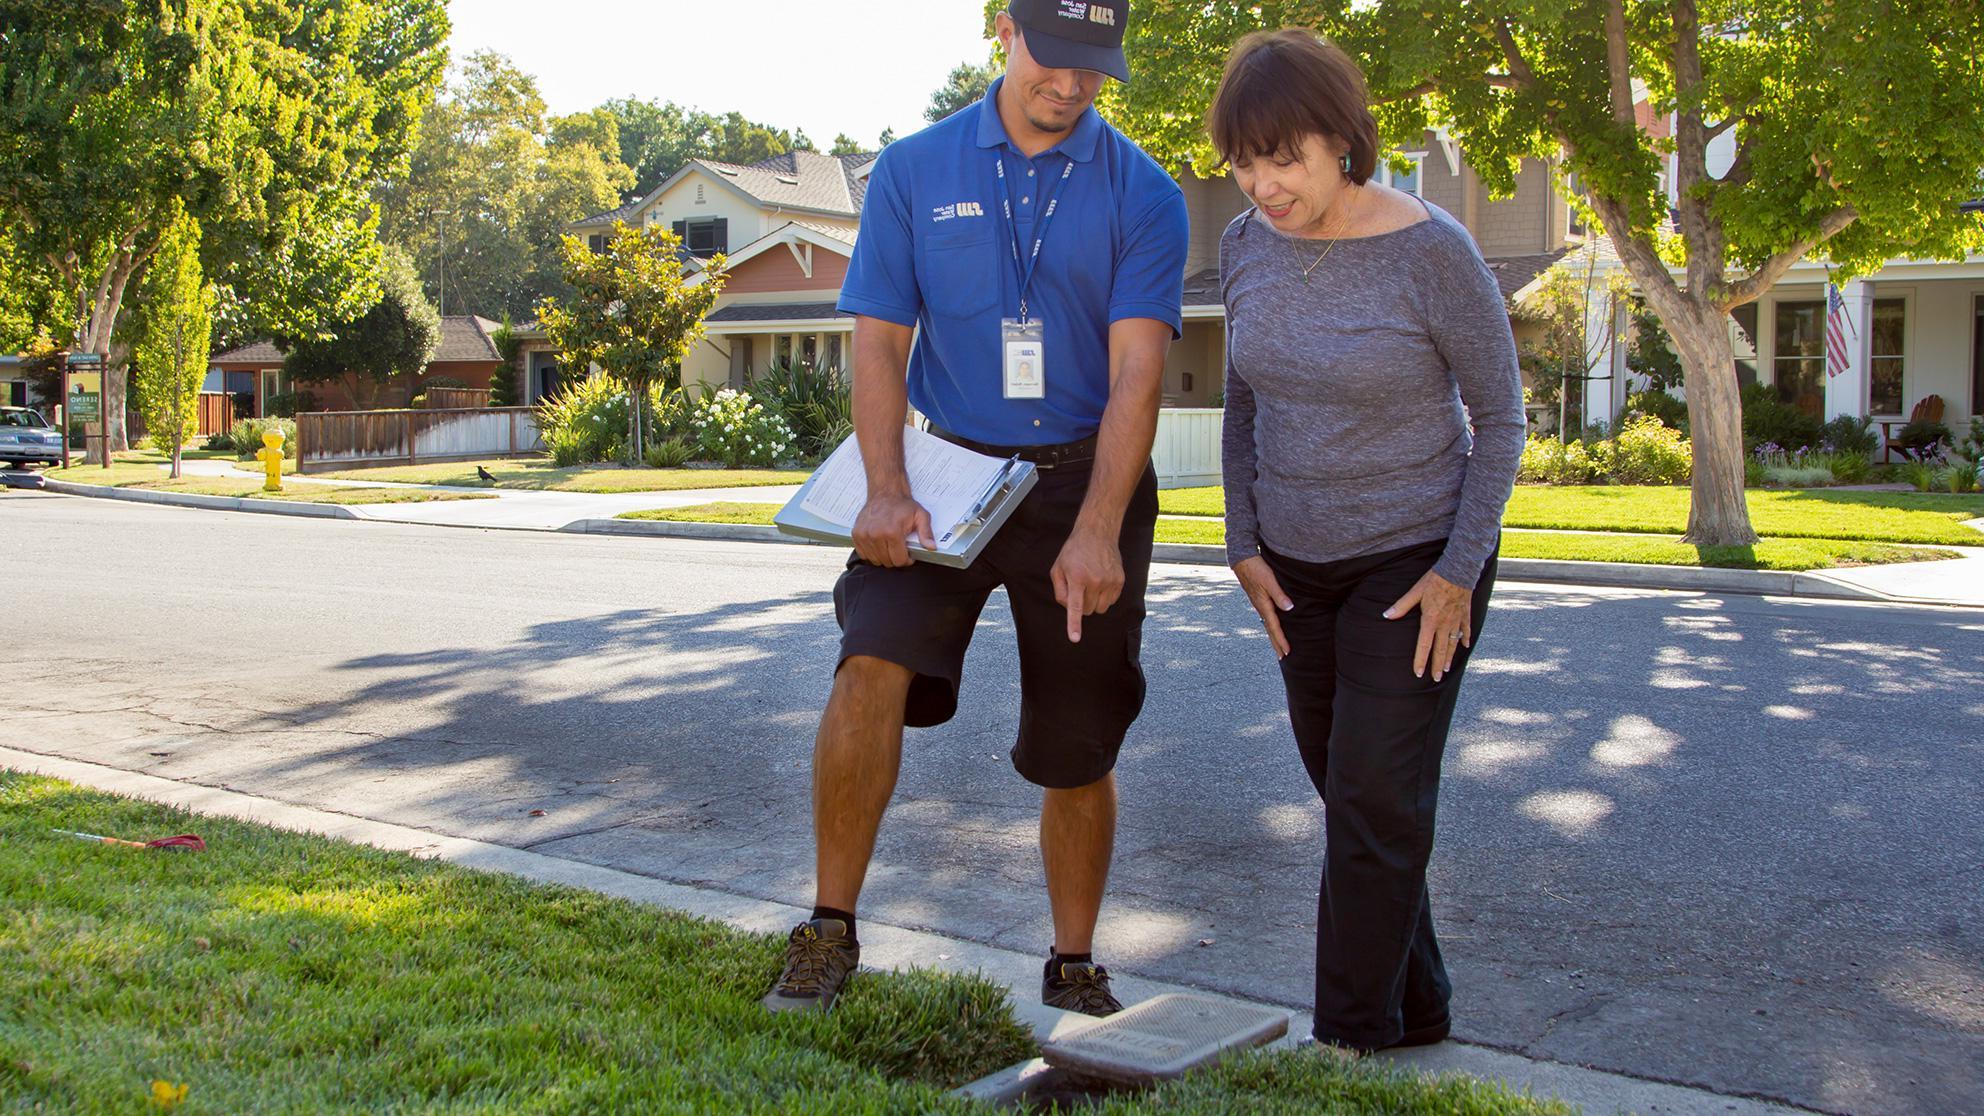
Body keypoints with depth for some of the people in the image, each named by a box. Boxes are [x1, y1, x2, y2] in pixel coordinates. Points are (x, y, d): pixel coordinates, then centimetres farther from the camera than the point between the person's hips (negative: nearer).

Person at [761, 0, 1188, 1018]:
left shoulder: (1143, 196, -2)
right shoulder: (914, 170, 3)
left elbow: (1136, 374, -10)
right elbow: (879, 341, 0)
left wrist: (1097, 533, -22)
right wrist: (885, 492, -14)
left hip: (1084, 482, 0)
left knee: (1078, 750, 6)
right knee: (872, 667, -23)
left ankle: (1073, 966, 25)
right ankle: (829, 930, -8)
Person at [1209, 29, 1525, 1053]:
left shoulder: (1430, 253, -19)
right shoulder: (1248, 246, -4)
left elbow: (1499, 416, -10)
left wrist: (1461, 569, -14)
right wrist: (1245, 543, 3)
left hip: (1417, 560, -6)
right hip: (1300, 564, 6)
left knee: (1374, 796, -6)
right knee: (1347, 789, 12)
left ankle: (1354, 1040, 7)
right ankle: (1415, 1007, 28)